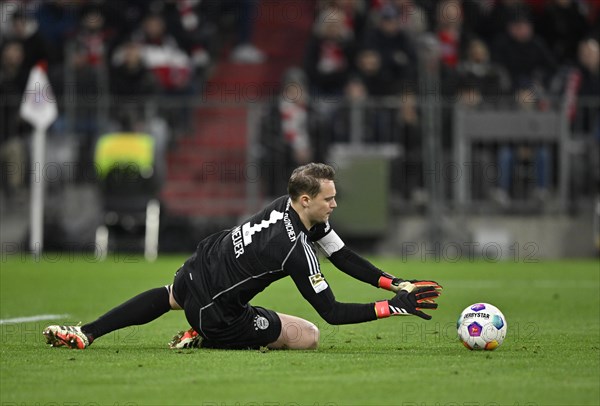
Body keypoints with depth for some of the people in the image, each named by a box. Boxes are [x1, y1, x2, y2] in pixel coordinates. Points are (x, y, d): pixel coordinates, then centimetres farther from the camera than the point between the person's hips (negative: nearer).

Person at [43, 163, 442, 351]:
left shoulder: (287, 205, -4)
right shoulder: (296, 251, -29)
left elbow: (343, 256, 1)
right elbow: (332, 312, -23)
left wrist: (394, 282, -5)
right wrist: (394, 307, -23)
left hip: (197, 268, 8)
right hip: (216, 311, -8)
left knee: (169, 297, 42)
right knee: (309, 336, -1)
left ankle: (84, 334, 38)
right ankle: (207, 339, 3)